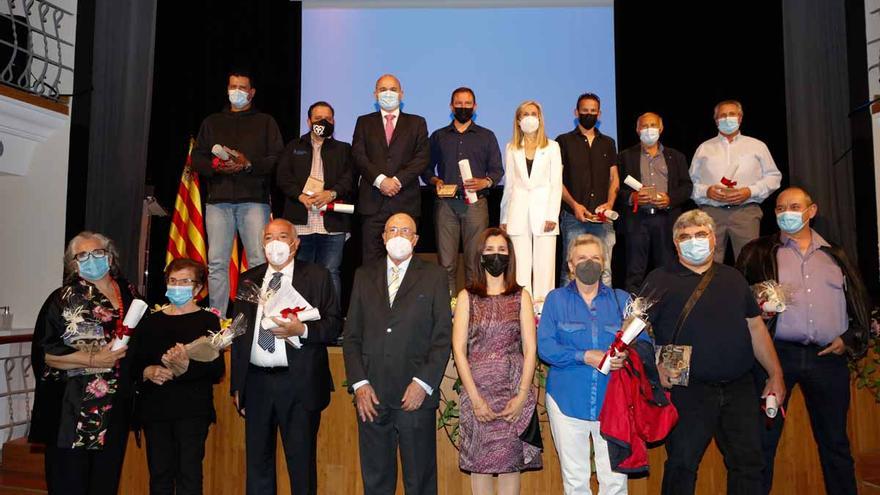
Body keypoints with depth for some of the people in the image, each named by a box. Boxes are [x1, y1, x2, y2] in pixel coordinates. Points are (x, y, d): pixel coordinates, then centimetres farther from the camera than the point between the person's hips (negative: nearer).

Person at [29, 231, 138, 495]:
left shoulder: (128, 293, 9)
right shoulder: (64, 299, -5)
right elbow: (45, 352, -12)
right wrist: (93, 360, -19)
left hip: (115, 409, 4)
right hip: (72, 411, -4)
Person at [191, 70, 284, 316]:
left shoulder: (265, 122, 15)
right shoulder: (212, 122, 23)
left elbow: (277, 159, 2)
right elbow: (197, 158, 15)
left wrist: (248, 164, -12)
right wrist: (215, 166, -7)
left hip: (253, 199, -2)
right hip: (218, 200, 3)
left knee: (259, 262, -10)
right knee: (217, 263, -1)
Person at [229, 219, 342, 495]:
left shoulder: (317, 277, 1)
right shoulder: (248, 279, 12)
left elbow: (334, 325, -4)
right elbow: (239, 333, 14)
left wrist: (301, 330, -21)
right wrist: (236, 384, 11)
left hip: (299, 384, -3)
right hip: (256, 382, 4)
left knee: (302, 461, 5)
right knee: (257, 462, 14)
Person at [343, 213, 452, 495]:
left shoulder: (434, 276, 5)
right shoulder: (364, 276, 13)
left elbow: (443, 337, -1)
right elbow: (351, 335, 9)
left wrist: (423, 384, -10)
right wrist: (359, 384, -2)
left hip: (416, 396, -2)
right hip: (371, 397, 2)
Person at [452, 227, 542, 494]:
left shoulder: (521, 297, 8)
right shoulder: (467, 297, 5)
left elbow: (530, 349, 3)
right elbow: (458, 349, -1)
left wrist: (522, 395, -7)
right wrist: (475, 398, -8)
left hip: (514, 389, 1)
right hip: (477, 389, 0)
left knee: (511, 461, 4)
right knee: (479, 462, 4)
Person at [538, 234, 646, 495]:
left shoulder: (621, 299, 10)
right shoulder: (556, 299, 5)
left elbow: (643, 342, 4)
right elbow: (544, 346, -4)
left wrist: (626, 355, -18)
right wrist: (585, 357, -16)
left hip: (612, 401, 1)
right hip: (567, 399, -1)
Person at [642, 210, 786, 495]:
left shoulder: (732, 277, 16)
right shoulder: (661, 279, 3)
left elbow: (755, 327, 16)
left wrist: (775, 374, 10)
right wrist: (658, 365, -15)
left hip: (740, 388, 4)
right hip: (688, 390, -4)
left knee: (748, 465, 9)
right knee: (682, 466, 1)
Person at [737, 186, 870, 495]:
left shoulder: (835, 256, 18)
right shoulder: (758, 253, 9)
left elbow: (860, 303, 19)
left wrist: (850, 338, 7)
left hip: (828, 357, 3)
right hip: (778, 352, -3)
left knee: (835, 441, 11)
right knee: (764, 437, -2)